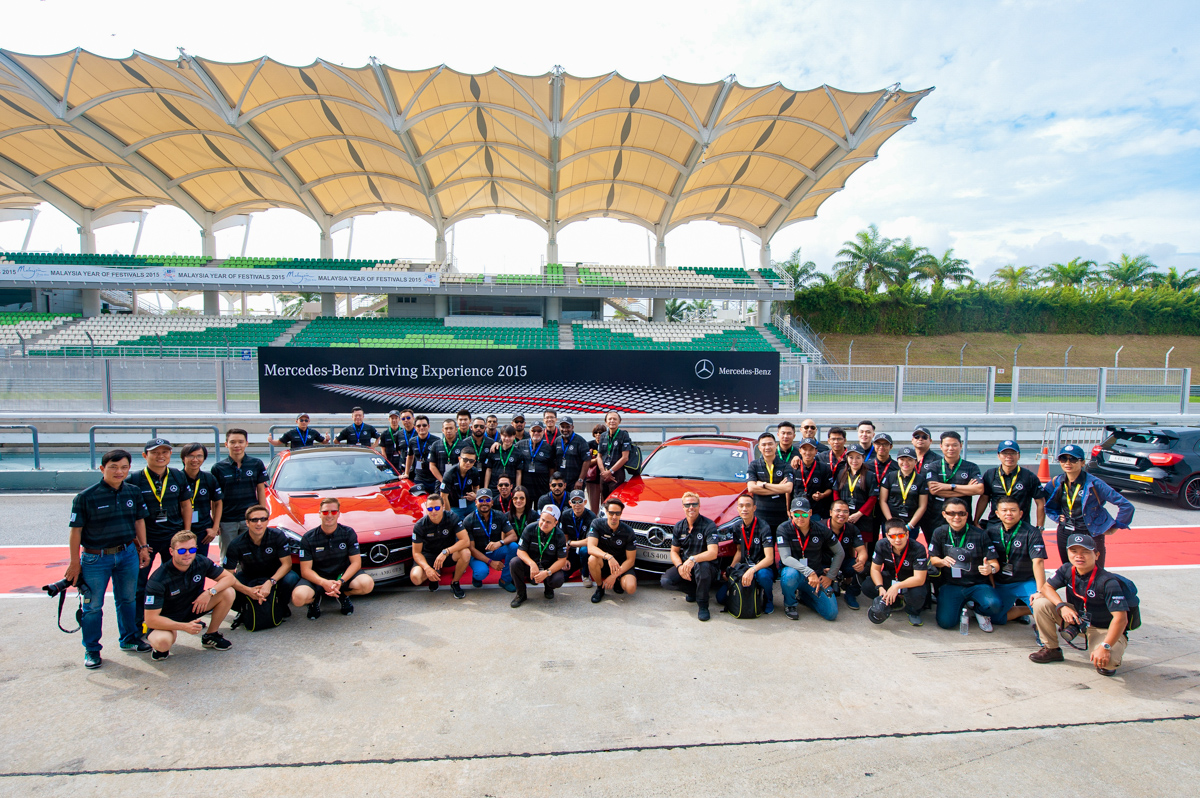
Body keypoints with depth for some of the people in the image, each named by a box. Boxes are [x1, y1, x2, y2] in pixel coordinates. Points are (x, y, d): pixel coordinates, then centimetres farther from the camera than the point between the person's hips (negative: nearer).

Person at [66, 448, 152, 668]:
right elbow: (76, 530, -9)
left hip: (127, 553, 4)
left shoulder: (133, 492, 0)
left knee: (127, 599, 17)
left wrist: (143, 547, 10)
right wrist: (75, 562, -7)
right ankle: (91, 650, 24)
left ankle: (129, 639, 34)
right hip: (95, 558, -4)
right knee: (93, 605, 7)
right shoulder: (85, 497, -13)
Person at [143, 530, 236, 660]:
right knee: (163, 643, -38)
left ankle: (210, 636, 4)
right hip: (167, 619, -5)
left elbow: (229, 577, -8)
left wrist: (210, 592, -27)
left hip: (193, 607, 5)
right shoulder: (158, 580, -27)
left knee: (228, 592, -17)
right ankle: (160, 647, 4)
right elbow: (150, 619, -26)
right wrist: (184, 627, -34)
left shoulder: (201, 562, -14)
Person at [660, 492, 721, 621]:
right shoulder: (678, 526, 5)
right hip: (684, 565, 5)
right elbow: (674, 551, 8)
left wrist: (693, 559, -41)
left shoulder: (708, 525, -13)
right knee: (665, 581, -22)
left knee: (702, 565, -40)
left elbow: (713, 553, -25)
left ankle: (703, 605, -16)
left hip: (708, 568, -4)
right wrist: (680, 566, -14)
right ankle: (693, 590, 8)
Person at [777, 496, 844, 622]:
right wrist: (809, 572, -33)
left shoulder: (821, 529, -5)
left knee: (831, 614, -12)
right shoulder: (783, 529, -14)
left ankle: (802, 596, 19)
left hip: (817, 575, 3)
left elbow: (840, 553, 8)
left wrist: (830, 576, 2)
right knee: (790, 574, -39)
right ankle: (790, 603, -4)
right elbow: (785, 558, -23)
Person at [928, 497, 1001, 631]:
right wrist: (942, 561, -17)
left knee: (994, 605, -33)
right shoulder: (939, 533, 2)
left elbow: (995, 563, -3)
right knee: (945, 622, -18)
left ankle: (980, 611, 8)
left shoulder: (980, 535, -2)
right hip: (951, 584, 1)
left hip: (978, 584, -1)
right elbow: (932, 559, 6)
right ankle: (961, 608, 19)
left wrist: (990, 568, -28)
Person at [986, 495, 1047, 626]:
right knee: (995, 617, -5)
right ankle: (1026, 610, 18)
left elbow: (1038, 562, -19)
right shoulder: (991, 531, 1)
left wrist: (1040, 591, -26)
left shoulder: (1031, 533, -11)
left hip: (1026, 582, -3)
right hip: (1000, 584, 4)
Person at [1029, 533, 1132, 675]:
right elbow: (1047, 587, -5)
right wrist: (1062, 606, -26)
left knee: (1106, 661, -34)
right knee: (1040, 604, -15)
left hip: (1105, 630, -5)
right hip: (1077, 619, 5)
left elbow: (1121, 618, -31)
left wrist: (1105, 647, -38)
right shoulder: (1067, 570, -10)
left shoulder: (1108, 582, -27)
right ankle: (1051, 649, 3)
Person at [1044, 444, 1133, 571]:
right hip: (1064, 535, 5)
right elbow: (1048, 505, 20)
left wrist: (1115, 527, -4)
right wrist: (1057, 517, 6)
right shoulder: (1056, 483, 1)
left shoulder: (1093, 483, -12)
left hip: (1091, 536, -4)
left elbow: (1126, 505, -10)